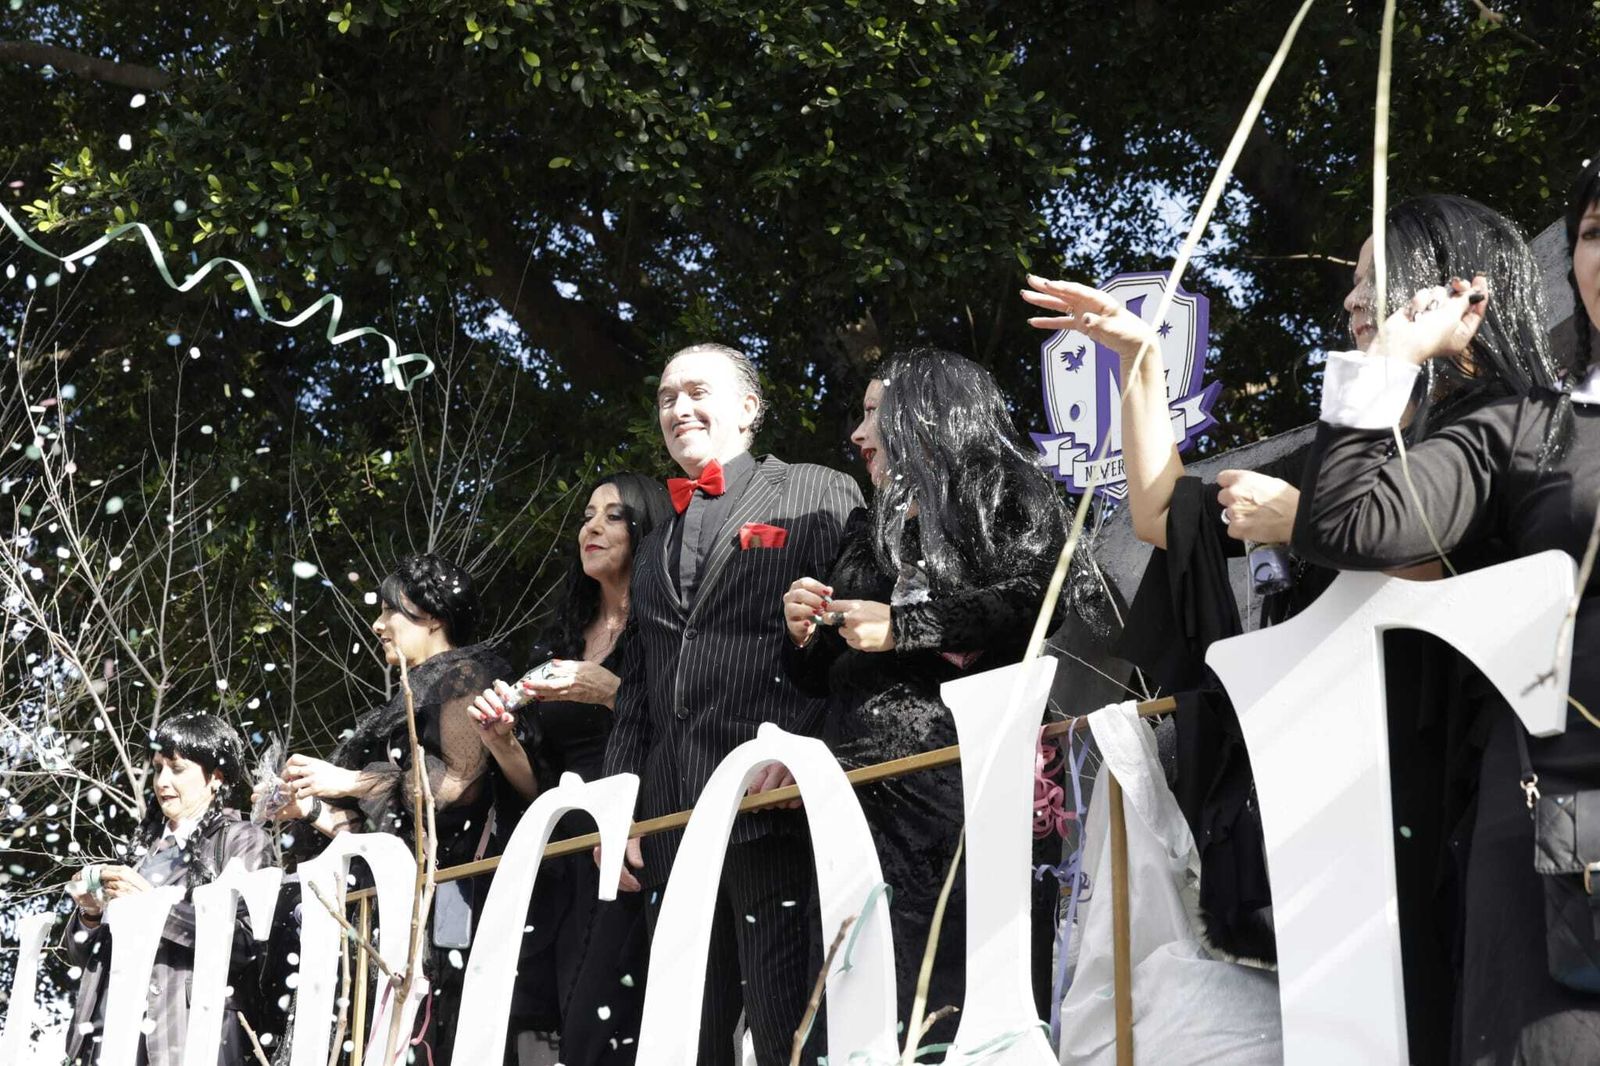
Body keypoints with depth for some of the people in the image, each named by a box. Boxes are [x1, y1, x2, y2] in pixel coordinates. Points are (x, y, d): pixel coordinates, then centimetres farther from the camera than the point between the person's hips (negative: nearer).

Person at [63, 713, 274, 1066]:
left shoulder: (243, 840, 5)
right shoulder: (144, 845, 17)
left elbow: (246, 942, -10)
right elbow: (81, 953, 20)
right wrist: (90, 913, 0)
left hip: (188, 1036, -4)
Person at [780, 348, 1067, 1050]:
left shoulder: (1007, 494, 7)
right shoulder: (867, 532, 26)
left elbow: (1038, 597, -12)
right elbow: (819, 680, 30)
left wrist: (901, 627, -10)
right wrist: (803, 634, 8)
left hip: (963, 778, -6)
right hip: (867, 795, 6)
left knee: (961, 997, -13)